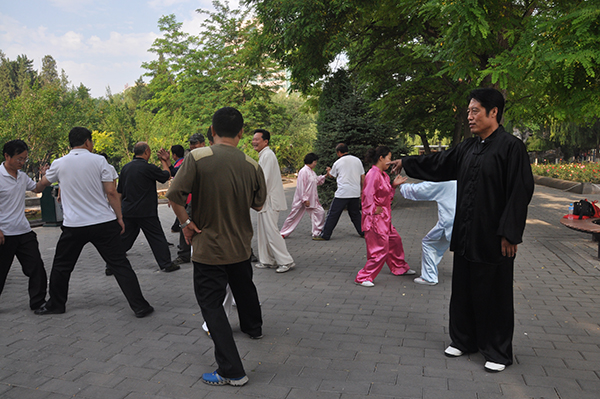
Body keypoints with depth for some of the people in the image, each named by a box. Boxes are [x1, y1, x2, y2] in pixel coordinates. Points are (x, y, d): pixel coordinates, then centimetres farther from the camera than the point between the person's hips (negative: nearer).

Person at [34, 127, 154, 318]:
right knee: (120, 265, 1)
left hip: (73, 225, 2)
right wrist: (120, 218, 1)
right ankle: (140, 306, 1)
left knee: (61, 266, 21)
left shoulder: (59, 164, 5)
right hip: (104, 222, -1)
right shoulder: (98, 160, -3)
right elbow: (111, 191, -7)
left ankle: (55, 304, 33)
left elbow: (43, 183, 25)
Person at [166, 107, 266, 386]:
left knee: (211, 304, 4)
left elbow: (174, 194, -21)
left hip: (209, 246, -4)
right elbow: (258, 203, 5)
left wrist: (186, 222, -9)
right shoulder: (252, 166, -6)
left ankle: (232, 371, 3)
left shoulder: (197, 157, -17)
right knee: (244, 287, 28)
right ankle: (253, 327, 55)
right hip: (240, 245, 5)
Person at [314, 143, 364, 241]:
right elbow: (363, 177, 11)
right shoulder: (357, 160, 9)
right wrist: (362, 190, 20)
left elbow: (332, 175, 18)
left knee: (333, 214, 1)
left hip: (342, 193, -4)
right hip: (355, 193, 4)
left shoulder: (338, 163, 0)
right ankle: (363, 232, 21)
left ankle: (325, 235, 3)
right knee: (355, 213, 20)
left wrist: (328, 171, 40)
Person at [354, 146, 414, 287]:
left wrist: (394, 185, 10)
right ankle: (363, 277, 2)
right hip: (375, 219, -10)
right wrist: (374, 211, -20)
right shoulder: (373, 174, -18)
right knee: (381, 250, -8)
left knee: (395, 241, 23)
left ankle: (400, 268, 43)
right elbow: (368, 195, -25)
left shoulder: (383, 175, 13)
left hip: (384, 218, 10)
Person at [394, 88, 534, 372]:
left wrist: (509, 234, -18)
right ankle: (464, 340, 33)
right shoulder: (468, 148, 9)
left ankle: (498, 352, 22)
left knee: (494, 294, 5)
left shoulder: (510, 146, -12)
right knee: (463, 289, 16)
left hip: (493, 238, -7)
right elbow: (439, 164, 21)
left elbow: (520, 192, -15)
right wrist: (407, 163, 22)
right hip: (465, 234, 7)